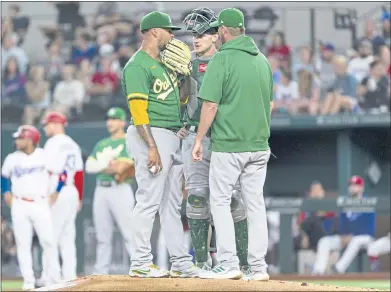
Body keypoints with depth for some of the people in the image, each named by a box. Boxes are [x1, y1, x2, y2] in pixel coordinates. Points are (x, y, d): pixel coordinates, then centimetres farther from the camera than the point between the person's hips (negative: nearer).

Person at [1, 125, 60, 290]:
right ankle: (28, 281, 3)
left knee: (48, 241, -5)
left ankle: (53, 279, 5)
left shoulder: (44, 156, -2)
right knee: (23, 244, -1)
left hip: (41, 204, -2)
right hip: (19, 206, 2)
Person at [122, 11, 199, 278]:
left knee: (172, 203, 11)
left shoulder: (165, 64, 19)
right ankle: (141, 263, -7)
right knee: (149, 200, -10)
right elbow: (138, 108, -18)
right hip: (151, 135, -10)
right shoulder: (137, 66, -10)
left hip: (172, 136, 10)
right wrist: (151, 147, -24)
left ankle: (181, 262, 13)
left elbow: (180, 100, 26)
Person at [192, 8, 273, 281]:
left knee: (220, 201, 2)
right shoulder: (263, 60, 10)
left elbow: (211, 105, -13)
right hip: (259, 145, 6)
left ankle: (229, 264, -6)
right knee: (255, 204, 8)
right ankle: (258, 266, 7)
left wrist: (199, 140, -5)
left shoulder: (222, 59, -11)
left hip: (228, 145, -6)